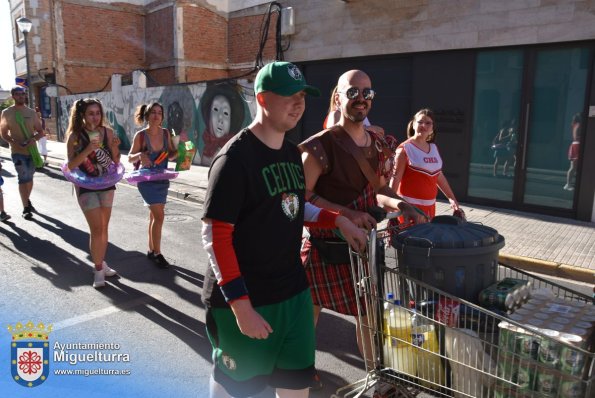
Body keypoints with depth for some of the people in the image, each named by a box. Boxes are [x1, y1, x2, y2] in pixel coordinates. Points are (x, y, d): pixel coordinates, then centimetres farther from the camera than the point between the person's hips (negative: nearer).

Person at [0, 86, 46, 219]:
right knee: (23, 178, -10)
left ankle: (27, 200, 34)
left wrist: (34, 138, -13)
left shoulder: (31, 112, 6)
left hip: (32, 150, 4)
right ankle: (26, 208, -4)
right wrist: (15, 143, -17)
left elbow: (41, 131, 9)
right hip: (18, 152, -3)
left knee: (29, 177, 15)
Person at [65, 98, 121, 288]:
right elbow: (71, 165, -17)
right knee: (96, 229, -7)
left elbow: (116, 161, 2)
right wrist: (87, 150, -28)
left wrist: (114, 147, -17)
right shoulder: (75, 136, -12)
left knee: (104, 227, 13)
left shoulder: (108, 132, -4)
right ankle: (98, 270, 6)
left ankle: (101, 263, 29)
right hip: (86, 187, -4)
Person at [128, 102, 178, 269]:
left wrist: (178, 150, -13)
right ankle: (157, 254, 3)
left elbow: (170, 156, 7)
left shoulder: (166, 133, -2)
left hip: (163, 180, 5)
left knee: (154, 215, 15)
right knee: (159, 216, -10)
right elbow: (130, 158, -5)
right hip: (147, 180, -5)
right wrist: (140, 155, -26)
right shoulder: (140, 135, -12)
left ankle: (151, 250, 28)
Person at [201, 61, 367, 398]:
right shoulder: (235, 158, -18)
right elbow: (215, 236, -19)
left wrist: (337, 221, 6)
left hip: (294, 291, 7)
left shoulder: (292, 151, 5)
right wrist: (240, 305, -22)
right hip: (245, 298, -6)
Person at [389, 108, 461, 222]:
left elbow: (439, 175, 19)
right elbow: (396, 177, -13)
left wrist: (452, 198, 19)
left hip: (429, 205, 7)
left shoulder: (434, 148, 11)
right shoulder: (405, 148, -8)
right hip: (410, 204, -7)